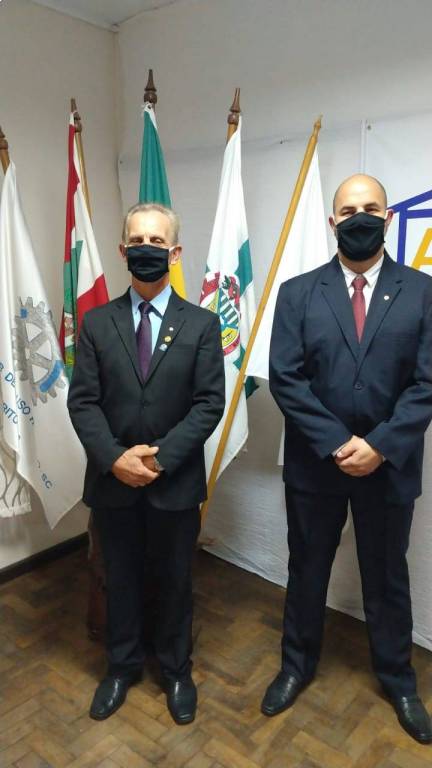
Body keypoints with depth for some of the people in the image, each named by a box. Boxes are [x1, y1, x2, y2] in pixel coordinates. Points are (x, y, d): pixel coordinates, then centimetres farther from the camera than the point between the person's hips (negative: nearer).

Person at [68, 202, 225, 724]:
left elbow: (210, 403, -9)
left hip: (176, 481, -1)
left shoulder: (202, 324, -2)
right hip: (111, 480, 2)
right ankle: (122, 666, 42)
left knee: (175, 580, 16)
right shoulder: (96, 322, 1)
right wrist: (114, 458, -16)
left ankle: (176, 670, 39)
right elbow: (82, 401, -3)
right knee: (120, 578, 18)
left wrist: (161, 456, -17)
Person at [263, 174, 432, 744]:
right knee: (306, 572, 17)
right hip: (314, 463, 0)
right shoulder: (298, 293, -1)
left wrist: (379, 446, -17)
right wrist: (336, 444, -16)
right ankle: (297, 666, 41)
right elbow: (285, 378, -8)